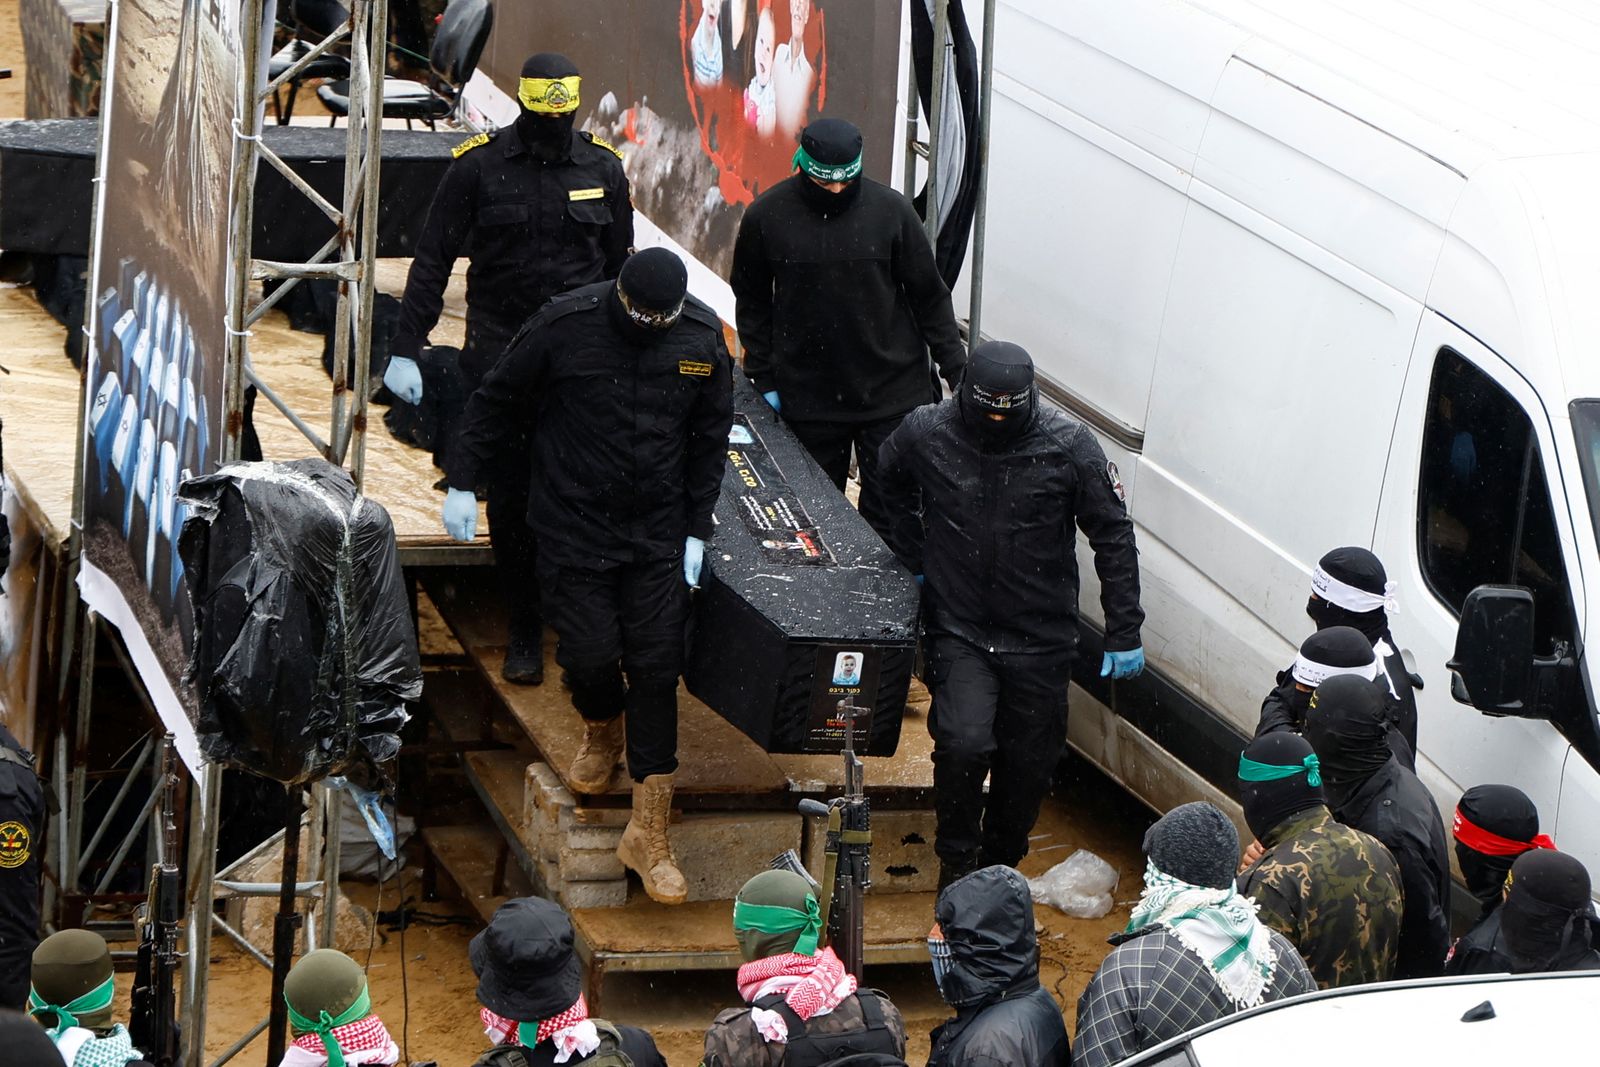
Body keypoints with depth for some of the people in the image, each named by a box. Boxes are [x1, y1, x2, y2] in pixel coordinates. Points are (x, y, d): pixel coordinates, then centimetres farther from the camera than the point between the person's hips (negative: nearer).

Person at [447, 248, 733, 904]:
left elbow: (709, 439, 7)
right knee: (591, 655, -6)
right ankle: (601, 732, 33)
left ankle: (649, 834, 2)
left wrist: (697, 531, 5)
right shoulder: (566, 326, -13)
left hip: (658, 534, 1)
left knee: (656, 669, -4)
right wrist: (463, 482, 1)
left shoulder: (703, 339, -6)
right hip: (574, 528, -1)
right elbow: (497, 401, 0)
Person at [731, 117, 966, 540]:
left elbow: (929, 297, 2)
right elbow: (752, 301, 8)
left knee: (891, 513, -1)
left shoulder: (892, 211, -6)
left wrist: (957, 370, 2)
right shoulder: (767, 216, -4)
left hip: (891, 394, -1)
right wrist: (764, 378, 5)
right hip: (807, 396, 1)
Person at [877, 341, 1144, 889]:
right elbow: (888, 490, 16)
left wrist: (1124, 633, -3)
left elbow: (1114, 538, -3)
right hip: (959, 632, -1)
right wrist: (912, 558, 12)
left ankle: (1001, 866, 32)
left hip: (1040, 639, 1)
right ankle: (956, 862, 3)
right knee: (963, 743, -20)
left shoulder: (1069, 446, -12)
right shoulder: (925, 434, -9)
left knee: (1029, 761, 8)